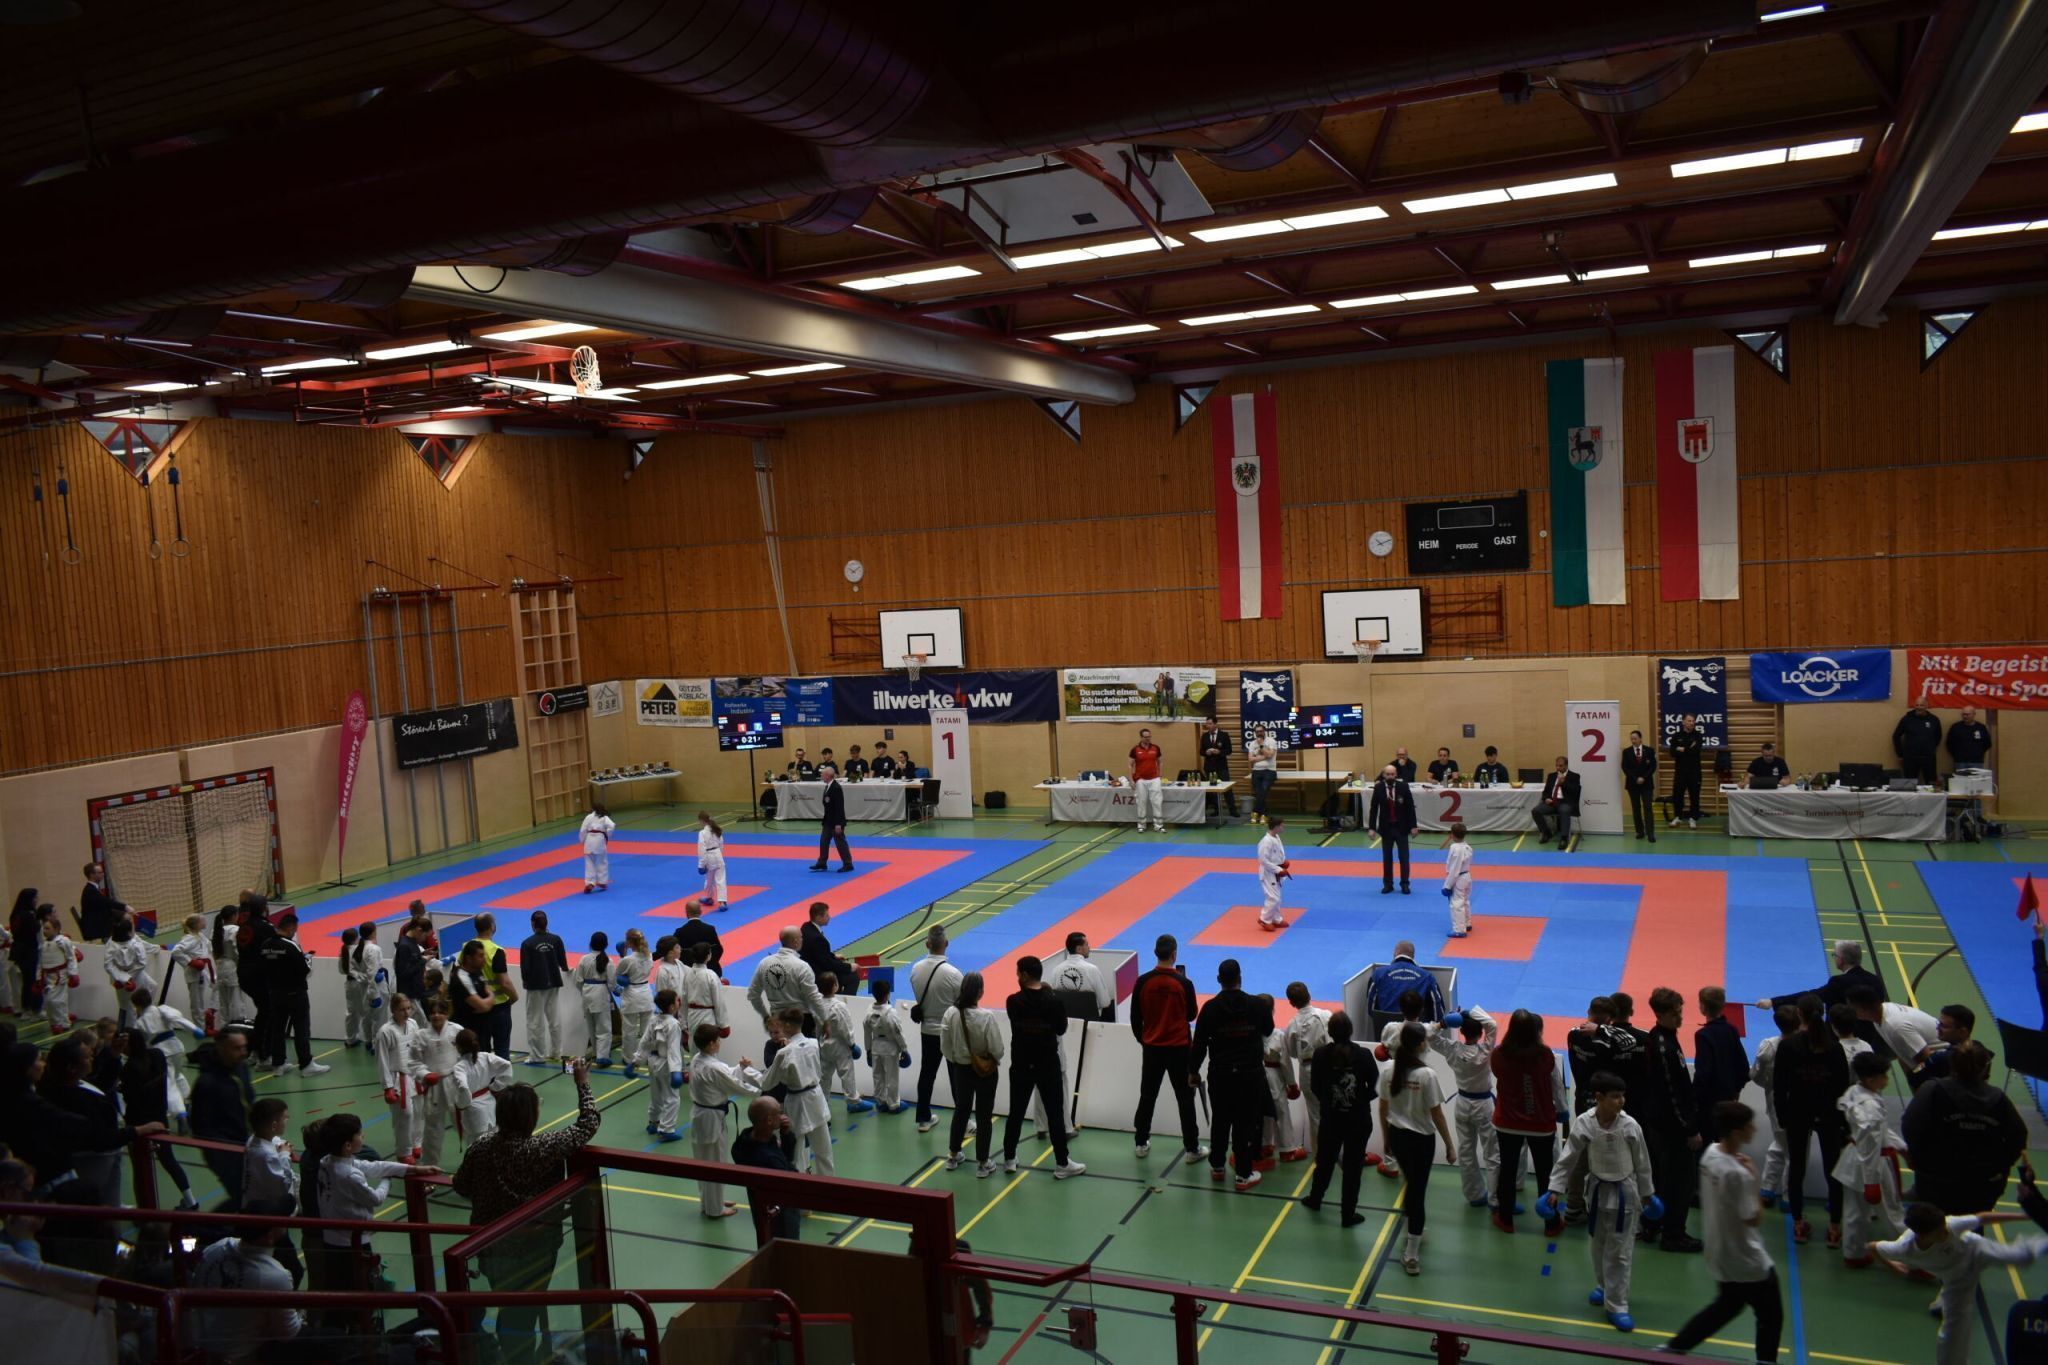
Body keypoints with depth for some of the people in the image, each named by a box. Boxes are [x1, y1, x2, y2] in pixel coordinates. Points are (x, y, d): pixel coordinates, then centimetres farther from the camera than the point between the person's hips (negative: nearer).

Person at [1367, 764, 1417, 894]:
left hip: (1401, 827, -1)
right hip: (1386, 827, 1)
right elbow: (1373, 808, -3)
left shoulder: (1403, 787, -9)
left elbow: (1410, 807, -5)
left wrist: (1413, 826, -6)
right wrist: (1371, 827, -6)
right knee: (1387, 857, 10)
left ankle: (1404, 884, 16)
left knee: (1404, 856, 6)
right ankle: (1387, 884, 19)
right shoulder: (1378, 788, -7)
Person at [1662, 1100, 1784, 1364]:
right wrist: (1753, 1178, -16)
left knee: (1726, 1307, 25)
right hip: (1747, 1262, -9)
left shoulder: (1710, 1153, -3)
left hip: (1720, 1256, 9)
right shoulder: (1737, 1174, -31)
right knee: (1771, 1317, 14)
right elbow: (1754, 1219, -21)